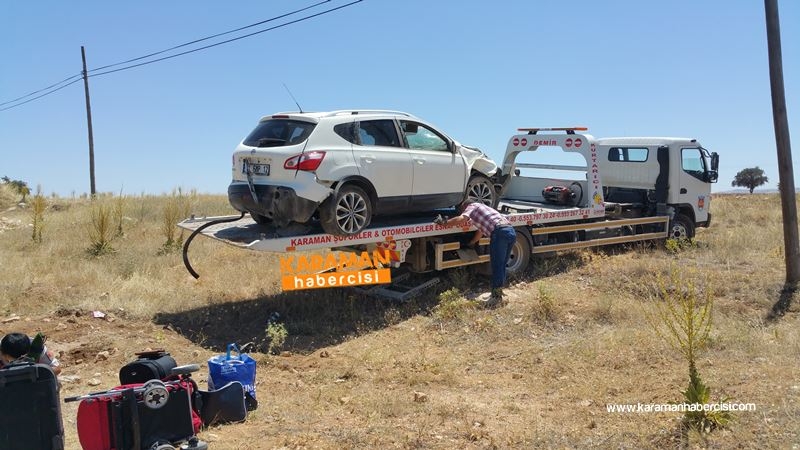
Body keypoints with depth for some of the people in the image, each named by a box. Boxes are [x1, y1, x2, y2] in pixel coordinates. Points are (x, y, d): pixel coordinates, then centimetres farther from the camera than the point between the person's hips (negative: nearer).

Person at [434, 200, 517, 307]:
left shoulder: (472, 206, 10)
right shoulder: (482, 208, 35)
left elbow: (461, 219, -10)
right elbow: (481, 231, 44)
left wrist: (444, 223, 0)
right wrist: (471, 243, 55)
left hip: (500, 232, -9)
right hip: (511, 231, 9)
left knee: (496, 267, -2)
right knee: (501, 266, 17)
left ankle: (496, 298, 1)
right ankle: (498, 294, 25)